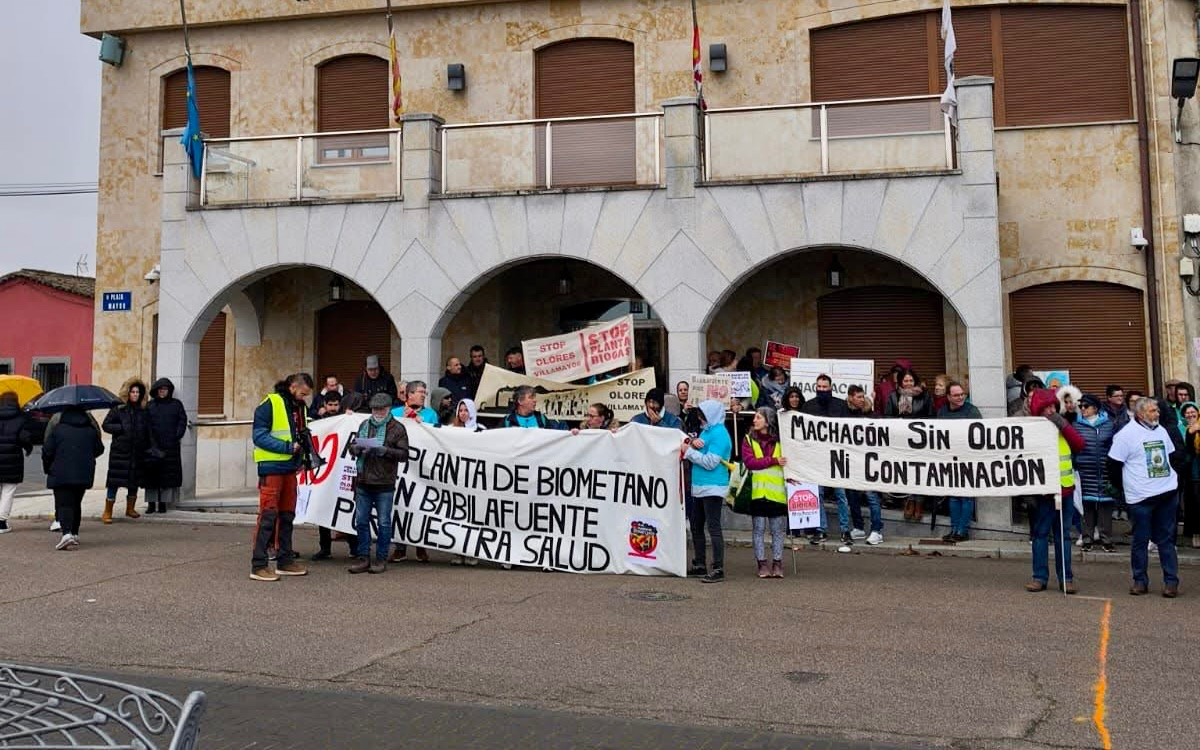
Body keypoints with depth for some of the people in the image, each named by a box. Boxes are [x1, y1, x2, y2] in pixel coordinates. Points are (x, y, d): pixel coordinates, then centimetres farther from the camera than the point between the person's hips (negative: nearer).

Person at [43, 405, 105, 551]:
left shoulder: (57, 429, -3)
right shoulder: (91, 430, 6)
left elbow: (47, 451, -3)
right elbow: (99, 450, 13)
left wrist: (47, 468, 13)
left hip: (61, 475, -4)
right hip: (84, 475, 4)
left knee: (63, 504, -6)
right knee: (76, 504, 18)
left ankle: (67, 533, -25)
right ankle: (74, 534, 23)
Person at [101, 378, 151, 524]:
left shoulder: (143, 410, 9)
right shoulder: (117, 408, -2)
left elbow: (147, 430, 14)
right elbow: (106, 425, -2)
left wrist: (148, 448, 9)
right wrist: (122, 428, -14)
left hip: (138, 451, 4)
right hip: (120, 450, -4)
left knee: (135, 481, 11)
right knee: (115, 481, -5)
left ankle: (130, 509, 26)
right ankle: (107, 512, 3)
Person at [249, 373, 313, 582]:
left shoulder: (300, 407, 13)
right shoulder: (270, 404, -11)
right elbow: (258, 436, -15)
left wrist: (302, 457, 3)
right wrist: (287, 447, -20)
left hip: (290, 468, 8)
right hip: (271, 468, -8)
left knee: (287, 515, 13)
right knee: (268, 515, -8)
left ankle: (285, 560, 23)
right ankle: (258, 565, -3)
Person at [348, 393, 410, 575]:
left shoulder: (397, 428, 0)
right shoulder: (364, 425, 15)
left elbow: (404, 454, -5)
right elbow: (352, 446, 18)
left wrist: (386, 451, -19)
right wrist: (357, 448, -5)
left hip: (384, 484, -5)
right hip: (363, 482, 5)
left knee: (384, 523, 2)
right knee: (361, 521, 9)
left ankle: (381, 559, 12)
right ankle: (364, 558, 18)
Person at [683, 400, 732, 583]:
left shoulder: (719, 433, -12)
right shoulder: (706, 430, 16)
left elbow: (710, 462, -19)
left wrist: (689, 451, -11)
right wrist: (693, 442, -7)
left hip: (713, 488, -10)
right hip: (699, 486, 10)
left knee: (713, 528, -8)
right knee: (696, 527, 15)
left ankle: (718, 569, -6)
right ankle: (699, 565, 25)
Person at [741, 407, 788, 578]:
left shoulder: (780, 441, 4)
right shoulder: (748, 440, 4)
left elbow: (788, 461, 2)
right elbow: (749, 461, -9)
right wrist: (773, 461, -14)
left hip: (777, 492, 0)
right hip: (757, 491, 0)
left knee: (778, 529, 6)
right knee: (759, 529, 5)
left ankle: (777, 563, 15)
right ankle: (762, 564, 14)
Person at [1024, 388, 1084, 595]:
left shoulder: (1062, 427, 10)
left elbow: (1079, 445, -4)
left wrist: (1063, 425, -11)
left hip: (1065, 488, 4)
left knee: (1063, 534, 9)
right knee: (1041, 534, 2)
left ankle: (1066, 578, 14)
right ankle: (1040, 577, 8)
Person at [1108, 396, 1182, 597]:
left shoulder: (1161, 430, 11)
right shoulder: (1127, 434, -9)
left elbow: (1172, 456, 24)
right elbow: (1113, 465, -9)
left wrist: (1173, 476, 13)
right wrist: (1126, 487, -2)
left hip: (1168, 493, 5)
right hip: (1141, 497, -5)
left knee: (1167, 539, 8)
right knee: (1141, 540, 2)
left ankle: (1171, 582, 13)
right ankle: (1140, 581, 12)